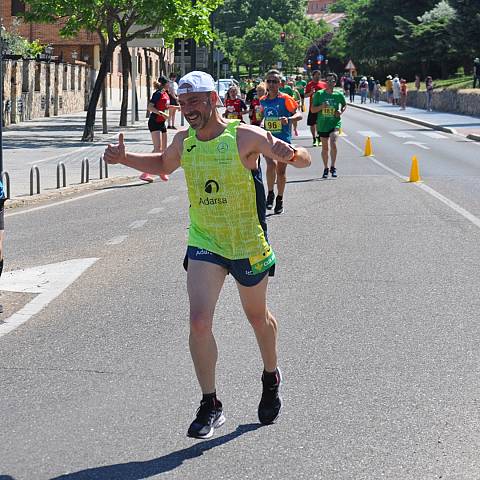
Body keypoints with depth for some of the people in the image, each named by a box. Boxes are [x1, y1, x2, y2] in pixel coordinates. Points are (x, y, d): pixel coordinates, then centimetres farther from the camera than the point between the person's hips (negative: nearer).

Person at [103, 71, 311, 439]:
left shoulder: (244, 137, -16)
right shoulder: (184, 141, -1)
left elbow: (305, 160, -12)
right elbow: (163, 164, 23)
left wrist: (290, 153, -36)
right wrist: (125, 157, 6)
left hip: (249, 244, -3)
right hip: (203, 243, 3)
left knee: (258, 317, 17)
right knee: (199, 321, -12)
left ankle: (271, 378, 44)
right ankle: (210, 406, -1)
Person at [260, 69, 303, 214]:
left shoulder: (285, 99, -7)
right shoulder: (263, 101, 7)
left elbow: (299, 114, -13)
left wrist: (289, 119, -31)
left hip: (284, 139, -2)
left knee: (281, 171, 7)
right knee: (271, 165, -22)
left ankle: (279, 199, 25)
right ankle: (270, 194, -1)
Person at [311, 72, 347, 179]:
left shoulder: (339, 95, -1)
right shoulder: (319, 94, -3)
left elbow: (344, 105, 19)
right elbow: (313, 110, 0)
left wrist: (341, 111, -1)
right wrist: (321, 106, -18)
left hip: (335, 123, -1)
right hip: (322, 124, 1)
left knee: (333, 143, -23)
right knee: (325, 148, 11)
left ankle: (333, 167, -12)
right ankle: (326, 169, 28)